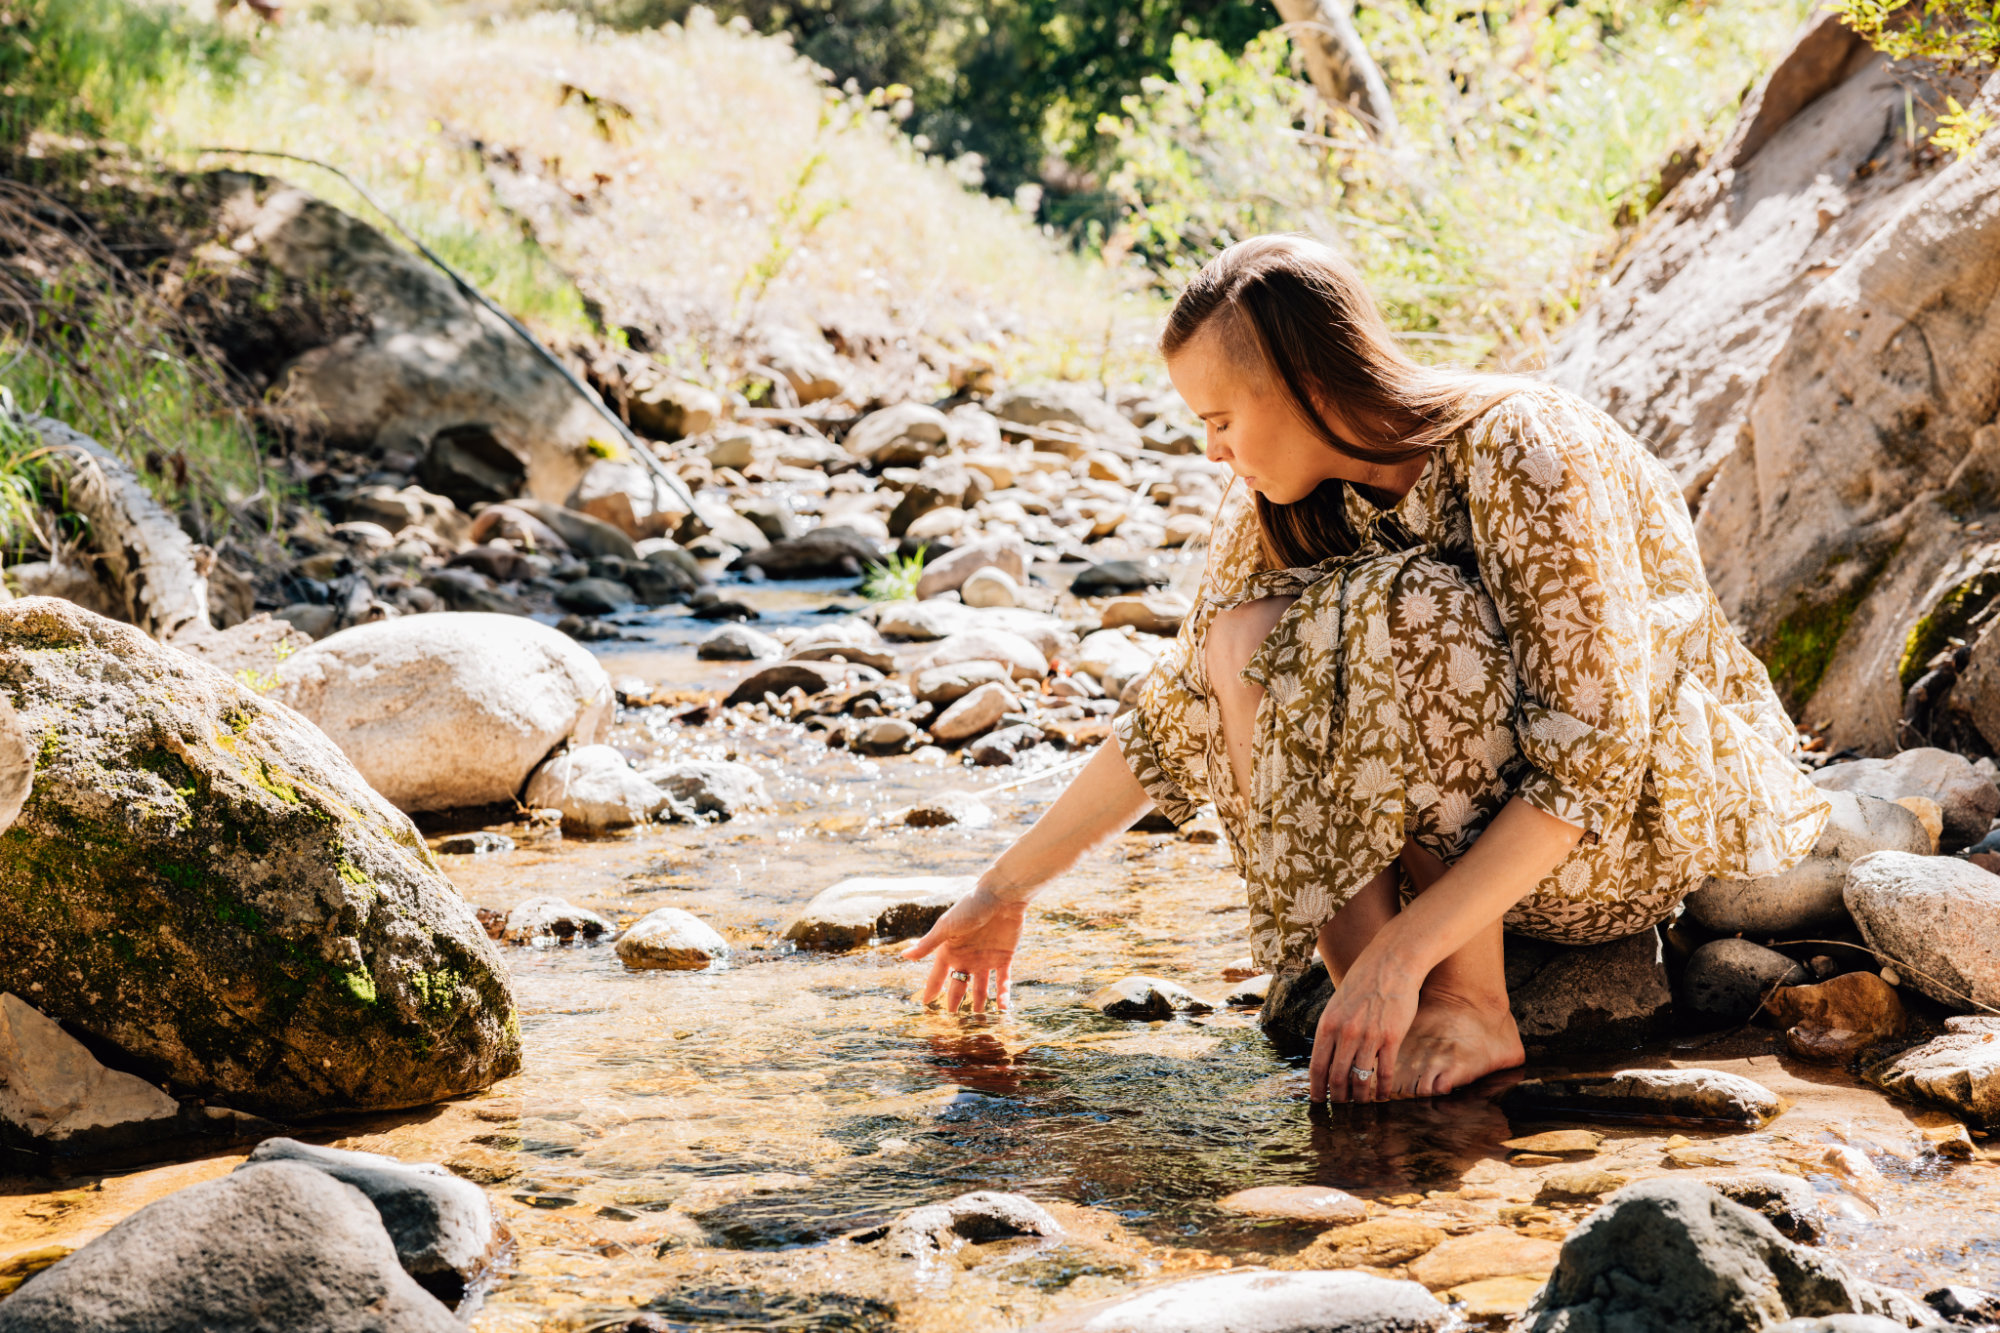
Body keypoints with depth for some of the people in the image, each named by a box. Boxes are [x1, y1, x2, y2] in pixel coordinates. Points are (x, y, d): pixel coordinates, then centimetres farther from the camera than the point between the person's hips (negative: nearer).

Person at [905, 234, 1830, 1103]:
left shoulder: (1521, 453, -25)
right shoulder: (1287, 515, -2)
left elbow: (1593, 764, -29)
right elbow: (1174, 723, 8)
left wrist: (1402, 954, -35)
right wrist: (1005, 888, 8)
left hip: (1649, 809, -7)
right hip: (1481, 838, 7)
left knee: (1408, 625, -30)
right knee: (1242, 643, -14)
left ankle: (1473, 1009, -21)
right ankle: (1372, 1023, -20)